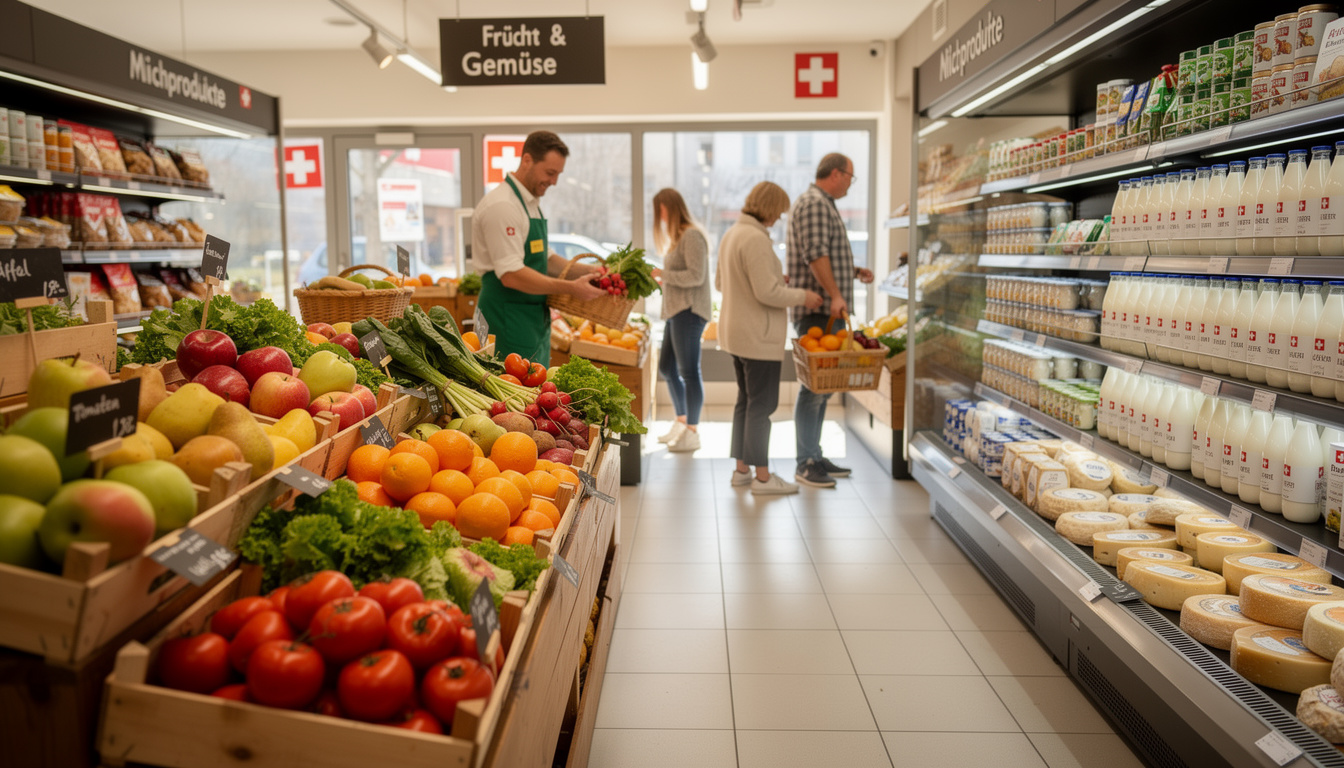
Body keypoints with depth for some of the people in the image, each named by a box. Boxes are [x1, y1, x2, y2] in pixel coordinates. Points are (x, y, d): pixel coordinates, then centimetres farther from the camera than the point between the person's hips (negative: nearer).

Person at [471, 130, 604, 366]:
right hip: (509, 323, -10)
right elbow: (511, 274, -25)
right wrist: (570, 288, -23)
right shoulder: (502, 206, -17)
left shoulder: (532, 203, 15)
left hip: (535, 321, 10)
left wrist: (586, 271, 8)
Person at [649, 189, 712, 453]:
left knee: (689, 372, -5)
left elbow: (696, 275, -19)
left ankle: (692, 433, 4)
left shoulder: (692, 236, -13)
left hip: (690, 311, -10)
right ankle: (681, 423, 30)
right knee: (667, 368, 16)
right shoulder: (678, 236, 17)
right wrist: (662, 279, 6)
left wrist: (663, 274, -14)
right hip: (677, 310, 10)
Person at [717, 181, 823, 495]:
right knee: (762, 404, -2)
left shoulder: (731, 234, 11)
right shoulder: (756, 239, -20)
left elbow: (720, 281, 21)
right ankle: (762, 477, 5)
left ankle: (741, 469, 24)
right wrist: (802, 296, -8)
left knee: (746, 401, 17)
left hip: (734, 332, 10)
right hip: (758, 336, -10)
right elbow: (767, 293, -23)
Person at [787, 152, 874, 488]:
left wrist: (854, 272, 16)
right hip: (816, 311, -11)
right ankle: (806, 464, -2)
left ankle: (815, 457, 20)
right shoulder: (813, 203, -10)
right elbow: (815, 254, -21)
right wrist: (835, 295, -25)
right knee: (814, 387, -8)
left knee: (822, 386, 13)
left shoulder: (825, 205, 23)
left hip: (827, 312, 11)